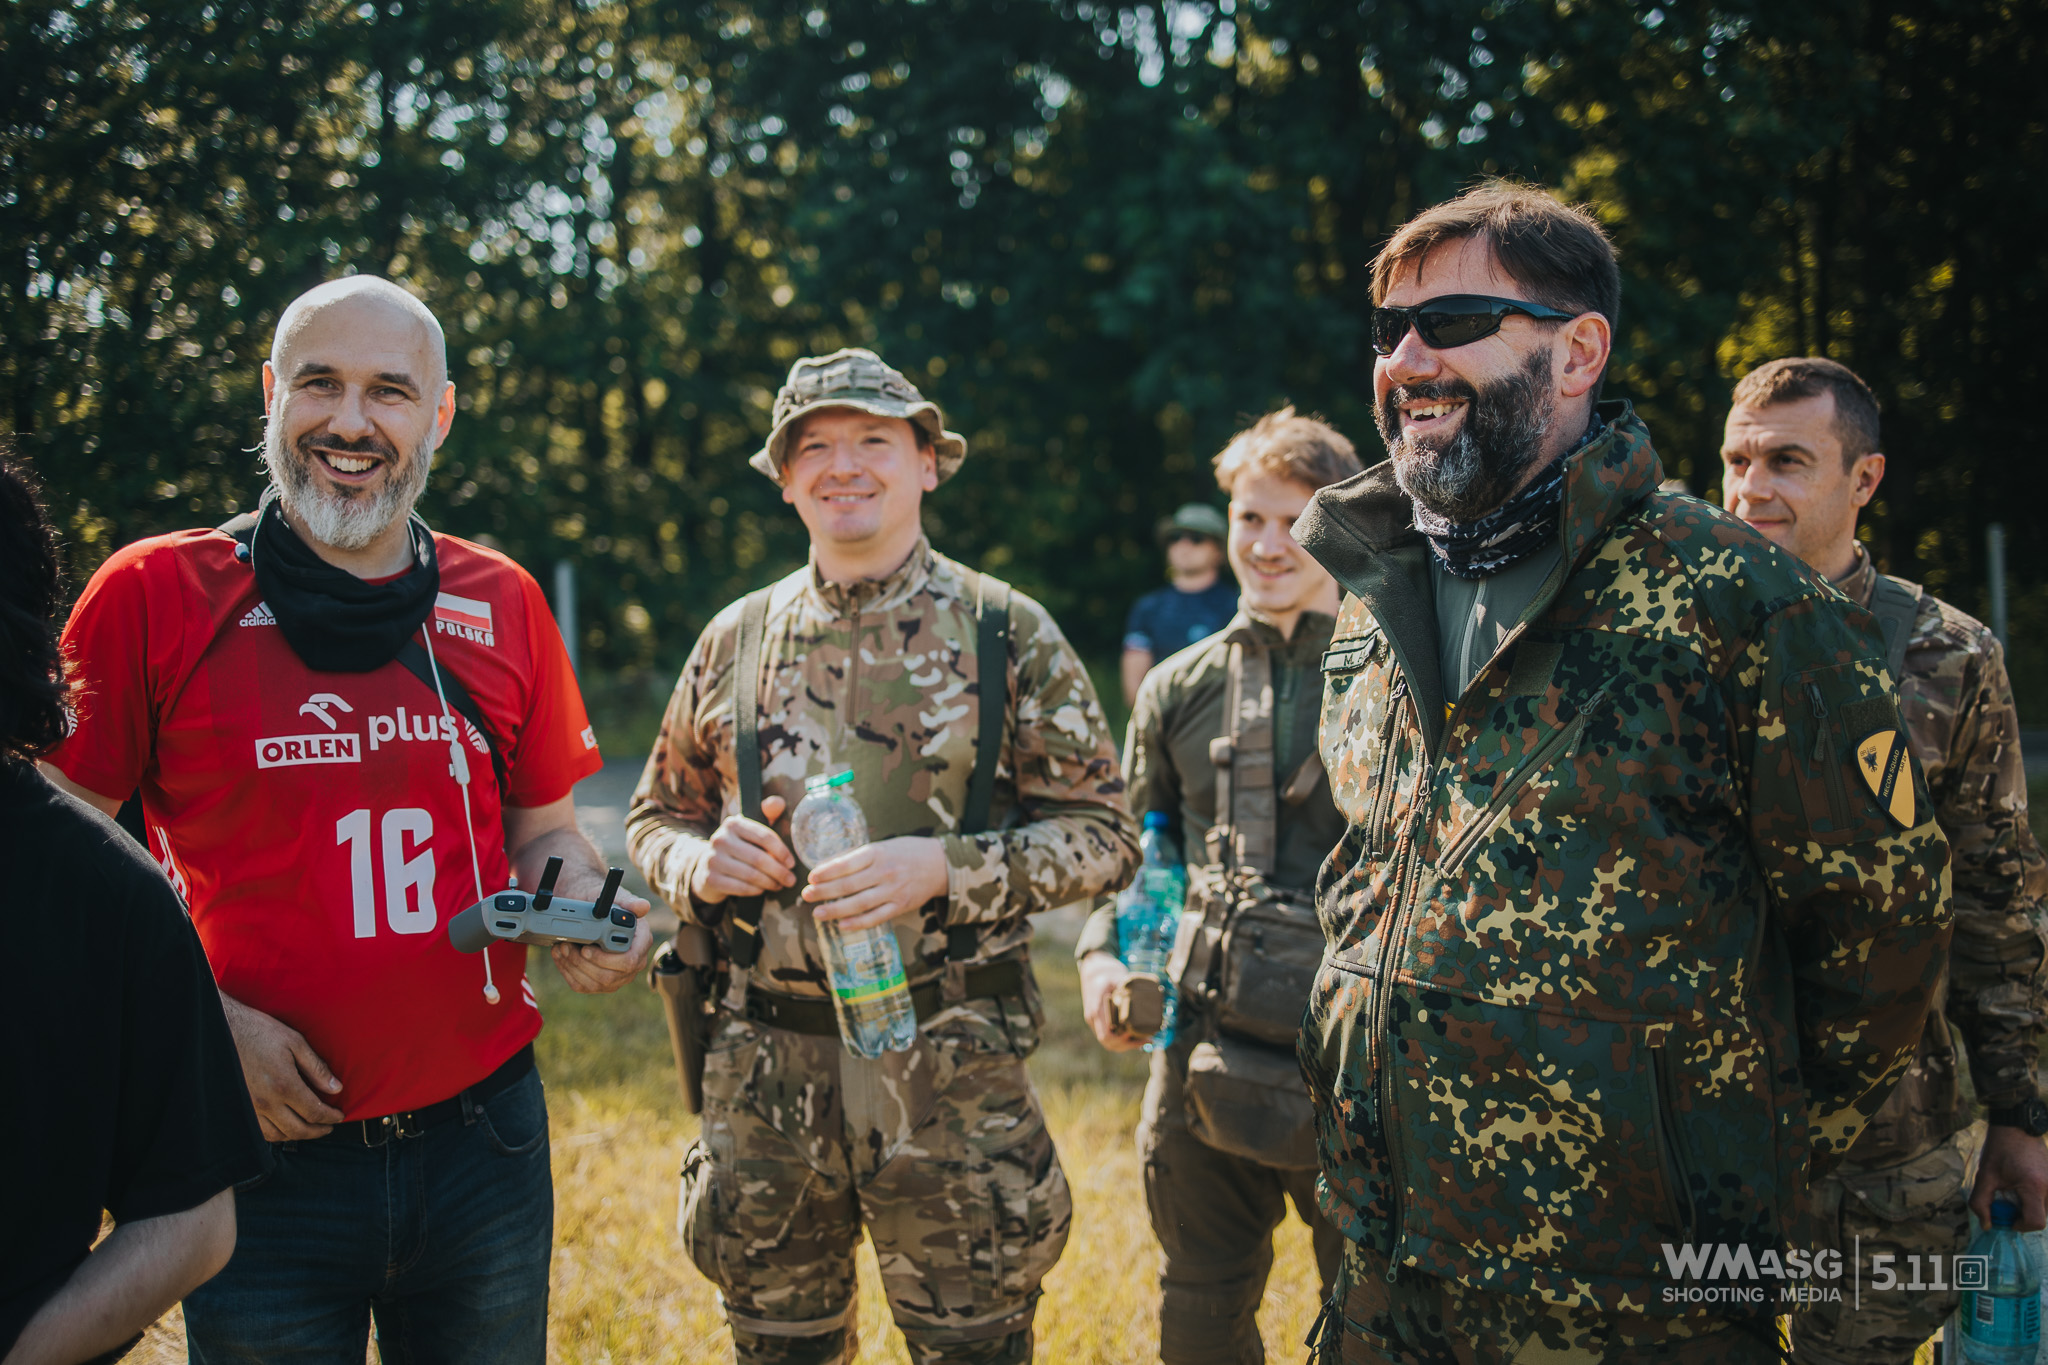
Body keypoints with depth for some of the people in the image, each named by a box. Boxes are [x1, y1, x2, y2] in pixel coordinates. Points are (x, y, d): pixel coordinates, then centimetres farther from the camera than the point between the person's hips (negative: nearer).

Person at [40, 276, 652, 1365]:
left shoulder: (503, 606, 5)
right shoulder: (152, 597, -5)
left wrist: (586, 906, -8)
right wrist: (205, 1017, -13)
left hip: (483, 1140, 3)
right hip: (267, 1145, -3)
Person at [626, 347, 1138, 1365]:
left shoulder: (1009, 634, -1)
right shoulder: (736, 640, 9)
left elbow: (1103, 837, -2)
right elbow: (654, 816, 17)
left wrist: (944, 869, -18)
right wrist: (699, 863, -7)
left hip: (952, 1065, -3)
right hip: (765, 1064, 3)